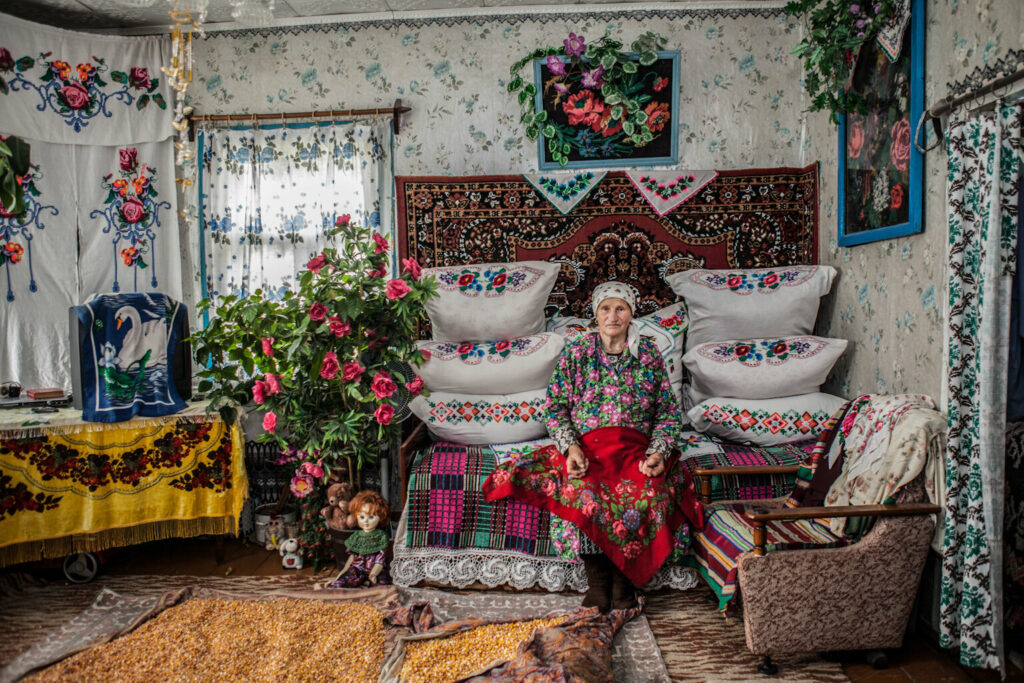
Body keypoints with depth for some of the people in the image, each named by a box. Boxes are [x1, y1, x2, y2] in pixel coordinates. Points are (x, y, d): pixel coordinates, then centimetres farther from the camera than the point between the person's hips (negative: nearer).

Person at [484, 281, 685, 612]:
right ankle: (598, 587, -14)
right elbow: (555, 408, 6)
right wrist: (571, 448, -11)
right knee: (585, 493, -32)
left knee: (647, 496, -30)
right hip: (586, 448, -1)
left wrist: (658, 452, -5)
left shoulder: (649, 354, 11)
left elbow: (668, 411, 11)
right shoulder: (576, 353, 8)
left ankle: (624, 585, -10)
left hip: (635, 450, 1)